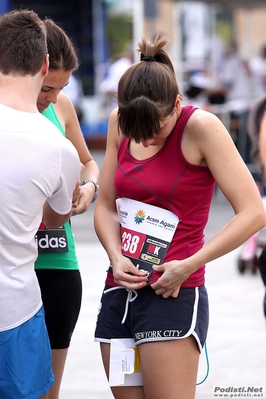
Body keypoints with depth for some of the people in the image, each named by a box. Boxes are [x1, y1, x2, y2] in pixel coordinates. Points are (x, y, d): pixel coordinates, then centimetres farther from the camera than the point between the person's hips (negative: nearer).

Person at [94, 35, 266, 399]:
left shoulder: (201, 127, -10)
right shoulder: (119, 124, 6)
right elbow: (106, 206, 12)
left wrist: (189, 265, -17)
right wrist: (116, 258, -7)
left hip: (174, 296, -5)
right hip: (120, 290, 6)